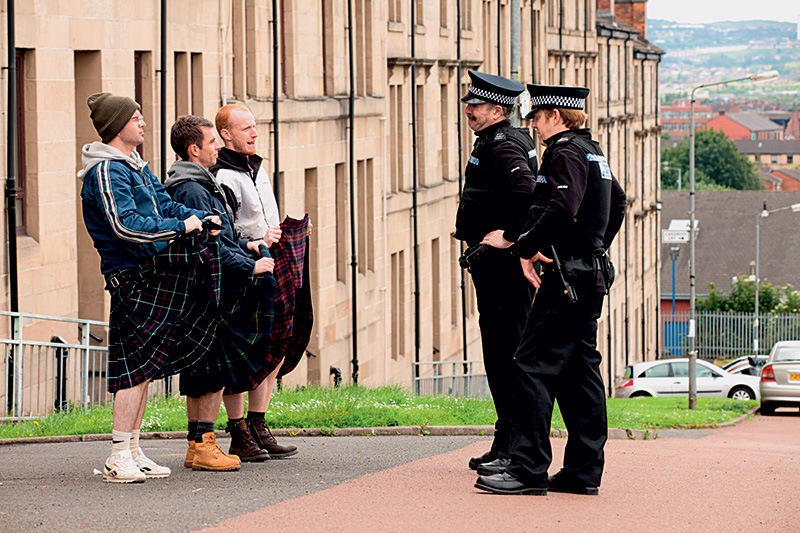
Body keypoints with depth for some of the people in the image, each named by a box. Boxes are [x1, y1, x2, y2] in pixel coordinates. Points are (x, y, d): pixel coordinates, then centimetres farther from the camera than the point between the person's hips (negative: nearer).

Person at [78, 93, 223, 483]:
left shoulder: (135, 166, 19)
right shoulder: (106, 171, -13)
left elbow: (165, 205, 20)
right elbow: (124, 225, -23)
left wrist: (202, 218, 4)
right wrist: (180, 227, -17)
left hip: (155, 272, 10)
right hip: (133, 277, -10)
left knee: (146, 365, 11)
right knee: (137, 365, -12)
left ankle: (133, 451, 16)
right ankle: (119, 457, -10)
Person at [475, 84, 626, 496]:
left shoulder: (565, 152, -12)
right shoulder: (592, 152, 18)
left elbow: (562, 209, -26)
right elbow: (617, 201, 30)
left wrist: (528, 246, -19)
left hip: (565, 274, -10)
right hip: (591, 275, 10)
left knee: (535, 365, -10)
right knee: (579, 369, 10)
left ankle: (529, 469, -13)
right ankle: (583, 470, 11)